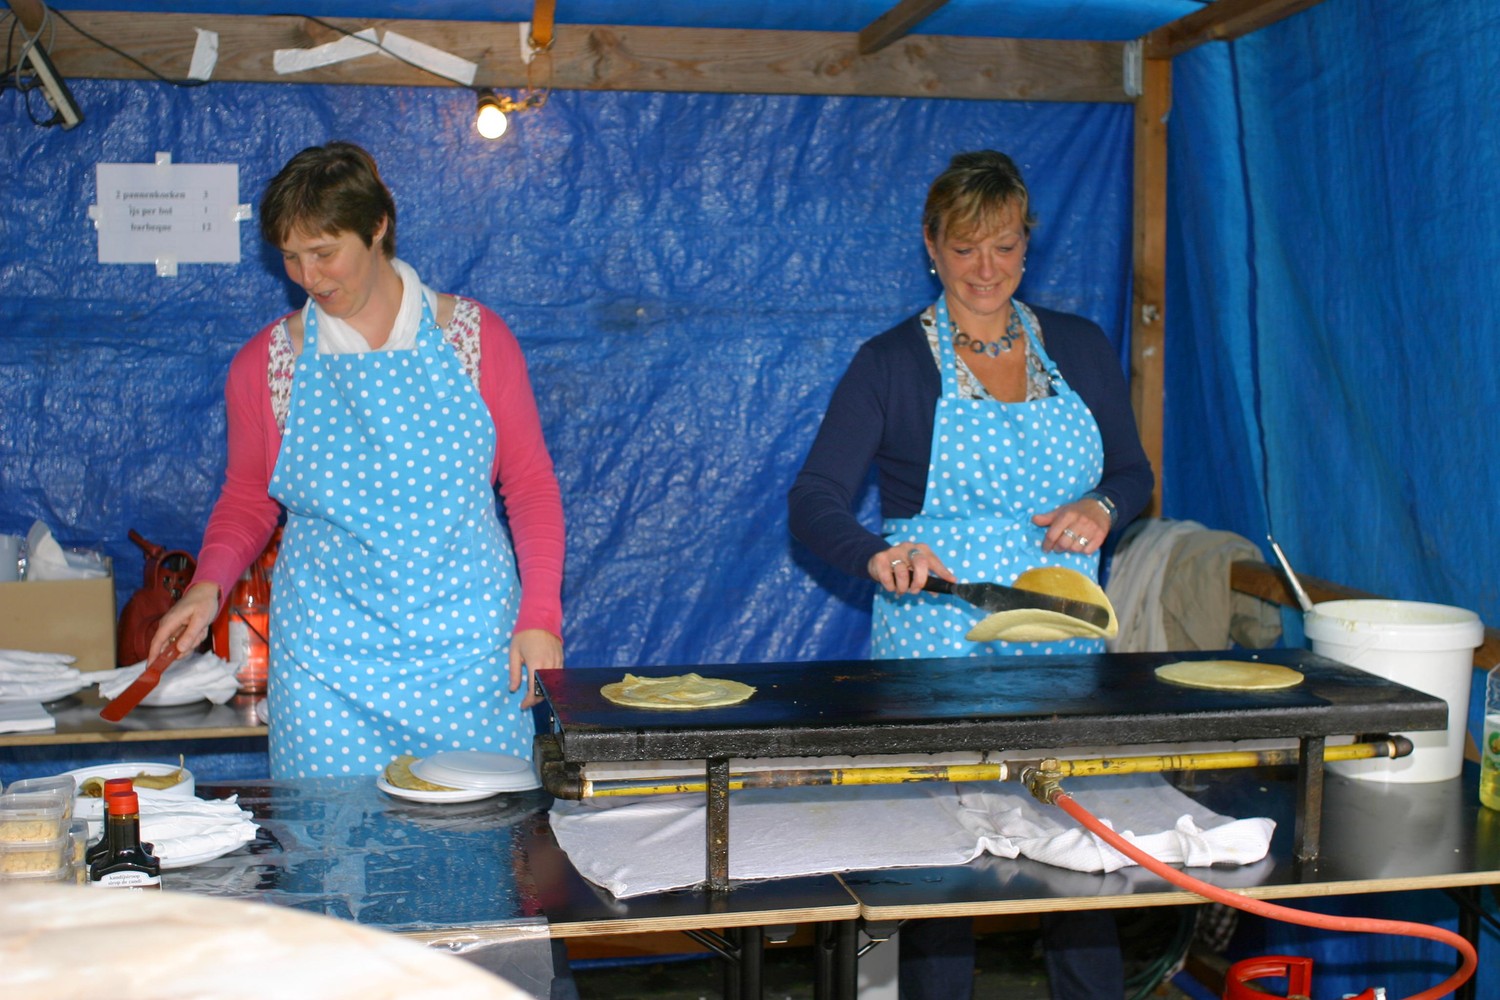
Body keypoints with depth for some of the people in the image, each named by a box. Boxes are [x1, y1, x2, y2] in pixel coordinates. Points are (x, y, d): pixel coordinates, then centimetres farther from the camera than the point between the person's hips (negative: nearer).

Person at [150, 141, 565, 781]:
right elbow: (247, 498, 15)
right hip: (328, 652, 1)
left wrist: (541, 616, -4)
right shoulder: (265, 363, 3)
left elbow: (530, 483, 4)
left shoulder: (474, 337, 0)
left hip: (468, 648, 0)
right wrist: (209, 584, -4)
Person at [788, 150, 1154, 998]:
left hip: (1065, 642, 3)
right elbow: (814, 503, -7)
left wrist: (1103, 508, -5)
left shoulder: (1081, 349, 9)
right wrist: (878, 555, -26)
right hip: (935, 651, -3)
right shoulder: (891, 364, -1)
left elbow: (1134, 475, 18)